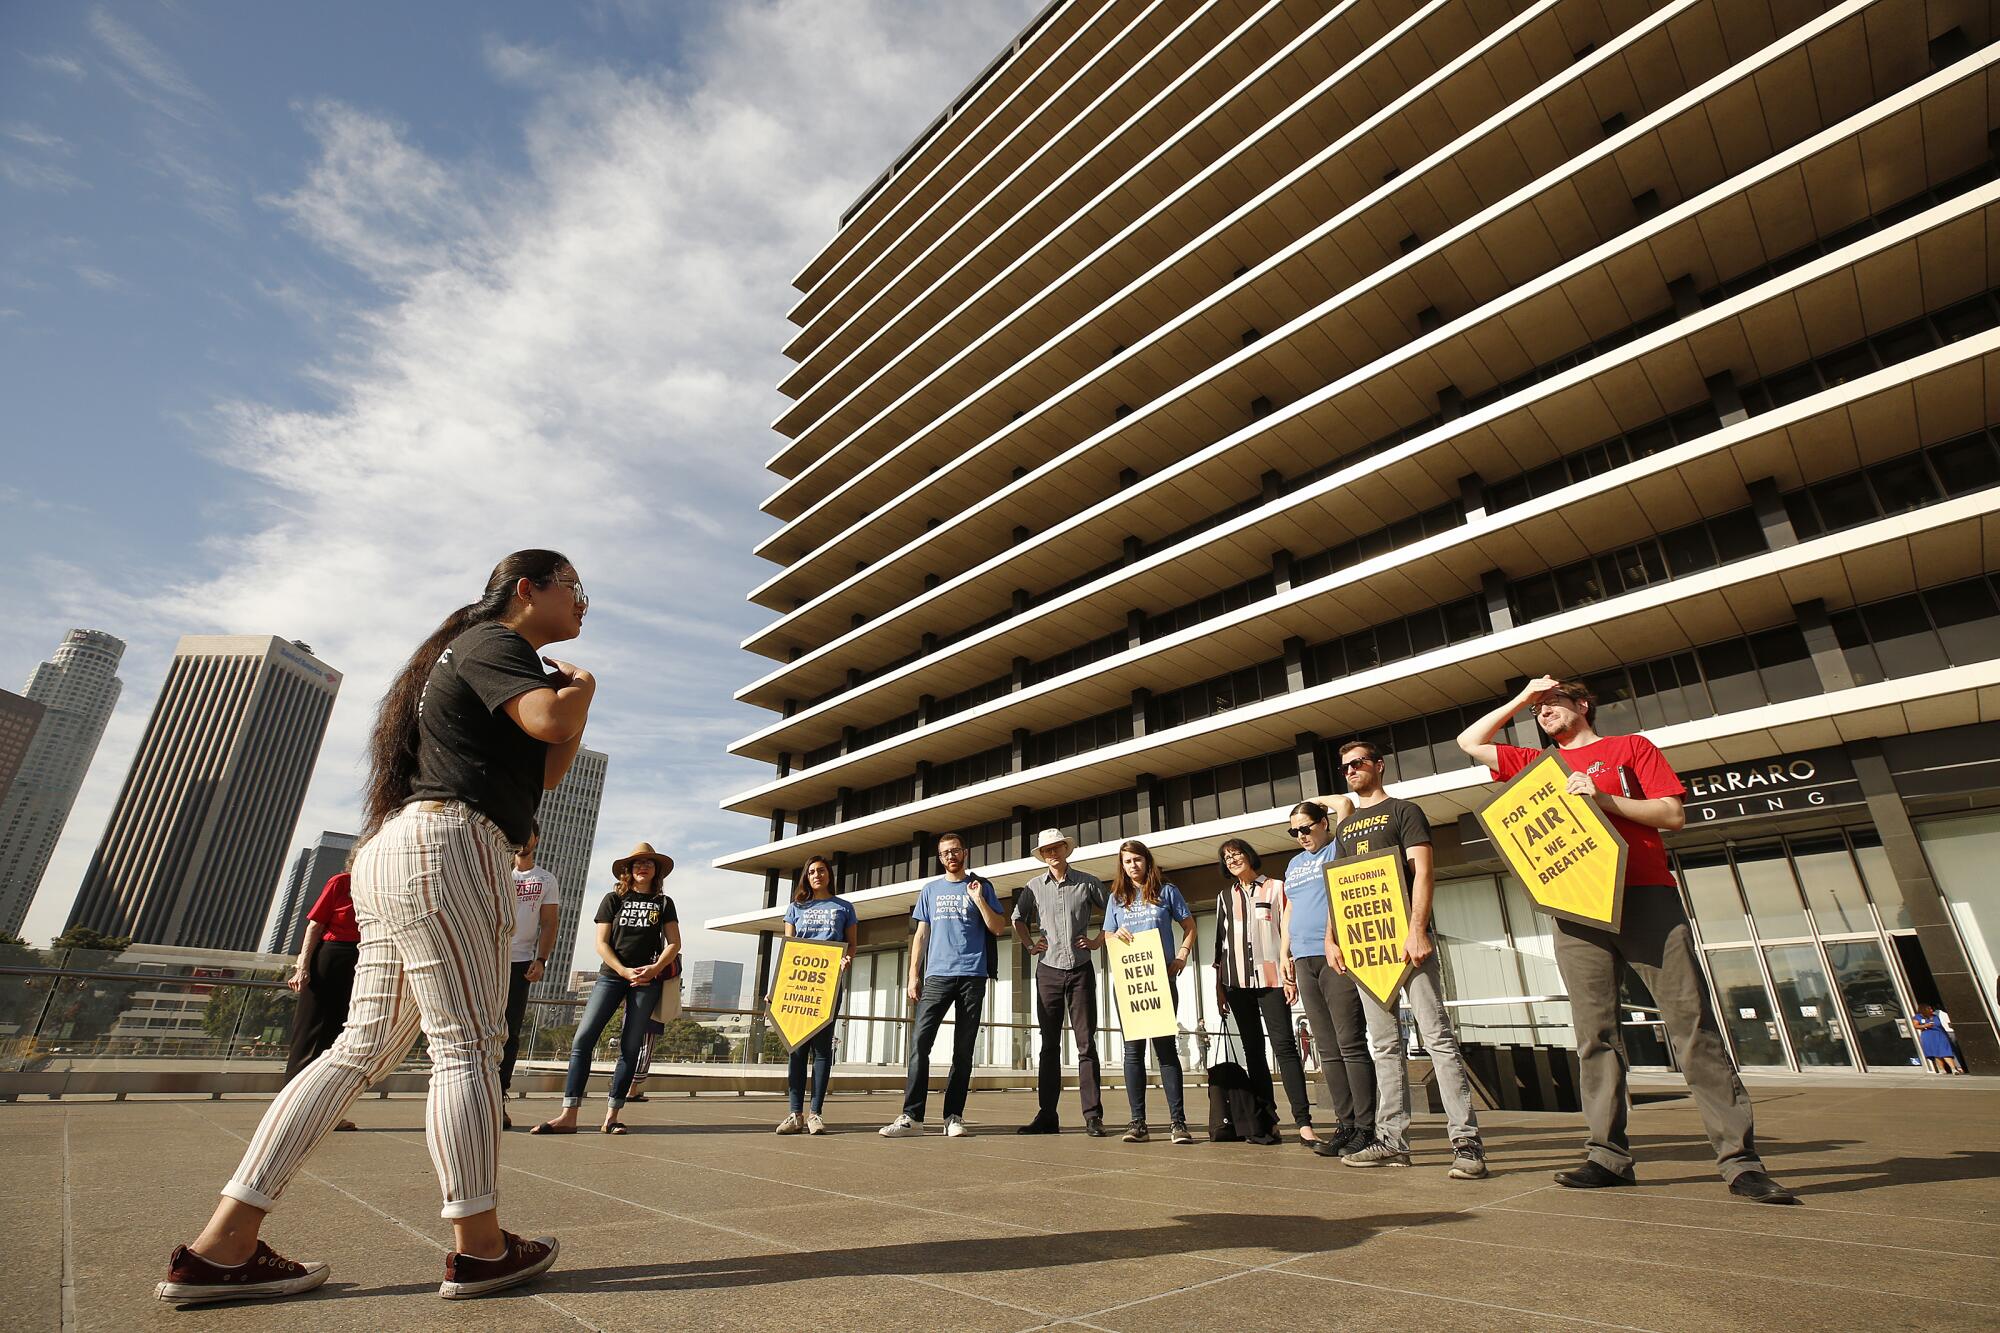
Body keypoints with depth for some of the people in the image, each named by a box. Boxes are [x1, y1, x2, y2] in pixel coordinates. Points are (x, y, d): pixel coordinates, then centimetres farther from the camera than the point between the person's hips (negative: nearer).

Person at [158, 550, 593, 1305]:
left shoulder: (475, 656, 27)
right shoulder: (495, 642, -3)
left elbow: (546, 771, 25)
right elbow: (550, 719, -23)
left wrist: (575, 703, 12)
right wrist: (580, 692, -1)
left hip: (394, 849, 11)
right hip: (447, 842, -10)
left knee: (365, 1048, 9)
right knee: (467, 1044, -6)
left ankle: (222, 1246, 12)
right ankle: (478, 1248, 1)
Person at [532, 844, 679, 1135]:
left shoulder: (663, 903, 10)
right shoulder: (613, 899, 9)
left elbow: (674, 943, 6)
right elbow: (601, 943, 3)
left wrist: (655, 968, -11)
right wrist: (624, 971, -10)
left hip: (648, 979, 0)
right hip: (611, 975, 0)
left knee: (630, 1046, -1)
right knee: (583, 1039, -10)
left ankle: (611, 1116, 4)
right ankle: (568, 1116, -8)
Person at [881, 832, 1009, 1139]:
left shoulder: (980, 887, 9)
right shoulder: (930, 889, 15)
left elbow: (999, 928, 3)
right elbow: (921, 935, 14)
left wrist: (979, 900, -9)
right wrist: (913, 974, 5)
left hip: (972, 975, -1)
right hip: (936, 975, 1)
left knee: (963, 1049, 2)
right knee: (920, 1042, -9)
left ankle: (954, 1117, 8)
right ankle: (911, 1116, -7)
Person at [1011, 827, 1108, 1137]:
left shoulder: (1088, 883, 0)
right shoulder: (1034, 887, 5)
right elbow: (1019, 919, 20)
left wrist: (1099, 941, -1)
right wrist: (1029, 945, 6)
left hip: (1081, 970, -2)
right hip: (1048, 970, 2)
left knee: (1086, 1044, -2)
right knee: (1049, 1044, 6)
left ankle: (1093, 1116, 2)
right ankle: (1047, 1117, 11)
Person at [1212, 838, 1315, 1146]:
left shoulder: (1276, 888, 5)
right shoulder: (1225, 897, 15)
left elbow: (1288, 932, 2)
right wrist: (1219, 985, 11)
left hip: (1271, 976, -4)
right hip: (1237, 980, 4)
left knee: (1284, 1044, -11)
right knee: (1253, 1048, 6)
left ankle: (1303, 1122, -14)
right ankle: (1266, 1118, 11)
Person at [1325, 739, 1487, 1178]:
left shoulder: (1404, 811, 2)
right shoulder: (1344, 828, 19)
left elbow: (1423, 870, -9)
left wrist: (1417, 930, -20)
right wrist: (1331, 939, 6)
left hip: (1405, 938, -6)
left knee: (1437, 1035, -7)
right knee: (1385, 1045, 9)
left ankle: (1467, 1142, -3)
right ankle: (1392, 1140, 13)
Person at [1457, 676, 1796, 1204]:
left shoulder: (1631, 747, 13)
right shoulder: (1539, 764, 21)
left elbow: (1673, 814, 4)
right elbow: (1470, 742, 21)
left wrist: (1601, 798, -9)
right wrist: (1520, 699, 20)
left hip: (1646, 898, -2)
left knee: (1693, 1025, -5)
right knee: (1595, 1034, 1)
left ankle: (1740, 1159, 0)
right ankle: (1609, 1154, 4)